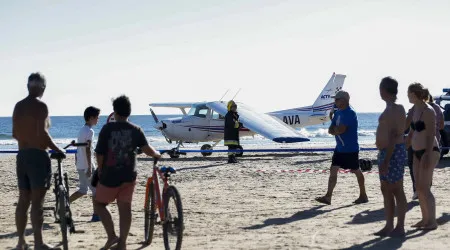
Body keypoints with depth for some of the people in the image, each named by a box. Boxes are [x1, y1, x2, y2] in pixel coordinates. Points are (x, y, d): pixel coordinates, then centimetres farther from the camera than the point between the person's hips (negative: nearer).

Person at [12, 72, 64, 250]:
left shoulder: (18, 106, 10)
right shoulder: (40, 106, -12)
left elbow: (15, 134, 14)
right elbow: (42, 132, -21)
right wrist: (56, 149, -10)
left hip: (22, 155, 7)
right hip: (38, 155, -7)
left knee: (23, 200, 11)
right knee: (37, 201, -8)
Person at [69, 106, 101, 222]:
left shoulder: (82, 130, 15)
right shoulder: (89, 131, -14)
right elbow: (88, 150, -21)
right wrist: (90, 167, -22)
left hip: (80, 165, 9)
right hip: (87, 165, -9)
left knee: (83, 190, 13)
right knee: (96, 189, -1)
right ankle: (96, 215, 1)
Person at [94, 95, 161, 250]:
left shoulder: (107, 128, -10)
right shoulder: (136, 130, -2)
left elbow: (99, 153, -9)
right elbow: (147, 150, -9)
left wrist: (100, 170, 7)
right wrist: (157, 154, 12)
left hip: (109, 175, -3)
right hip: (129, 176, 3)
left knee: (100, 203, 14)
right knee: (125, 208, 8)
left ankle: (112, 236, 1)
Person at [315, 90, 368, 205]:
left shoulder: (350, 113, -18)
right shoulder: (337, 113, 10)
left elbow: (341, 130, -25)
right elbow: (331, 130, 8)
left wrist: (334, 129, -5)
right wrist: (337, 130, -13)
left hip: (351, 149, -8)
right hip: (339, 148, 8)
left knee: (356, 171, 6)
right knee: (333, 170, 0)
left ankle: (363, 195, 20)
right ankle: (328, 197, -2)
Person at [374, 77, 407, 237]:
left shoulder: (394, 109, -16)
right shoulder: (390, 109, 16)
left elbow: (393, 137, -22)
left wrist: (386, 160, -25)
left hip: (394, 152, -10)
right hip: (386, 152, 10)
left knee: (396, 190, -5)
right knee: (386, 190, 12)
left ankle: (400, 227, 0)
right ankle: (389, 226, 17)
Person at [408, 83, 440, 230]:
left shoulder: (428, 111, -15)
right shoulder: (416, 110, 12)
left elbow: (431, 135, -20)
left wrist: (428, 155, -25)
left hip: (429, 151, -9)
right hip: (417, 152, 9)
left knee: (424, 187, -11)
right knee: (419, 187, 9)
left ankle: (432, 221, -6)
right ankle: (425, 219, 16)